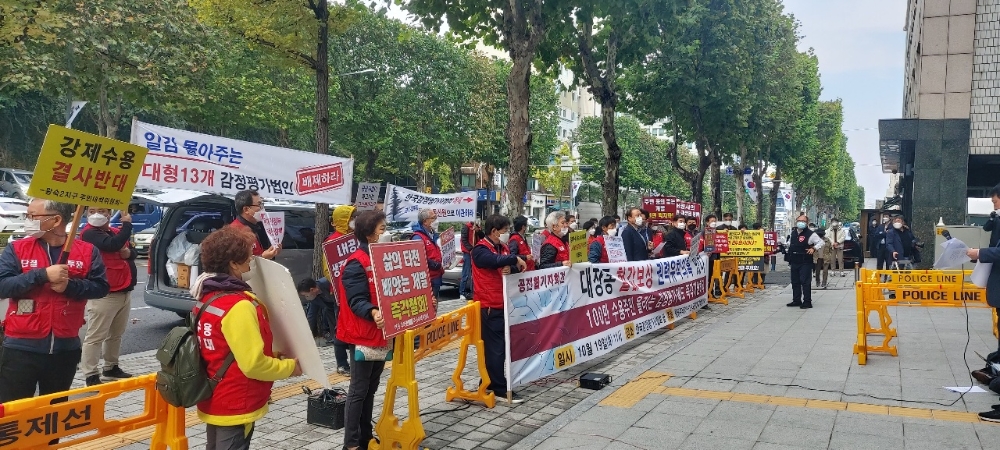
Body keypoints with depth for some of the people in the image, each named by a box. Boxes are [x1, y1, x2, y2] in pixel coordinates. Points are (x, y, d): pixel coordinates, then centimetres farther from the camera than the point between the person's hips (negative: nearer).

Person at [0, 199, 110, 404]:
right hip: (22, 347, -1)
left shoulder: (87, 251, 1)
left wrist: (70, 285, -18)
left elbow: (101, 287, -2)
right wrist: (43, 274, -20)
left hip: (65, 347, 1)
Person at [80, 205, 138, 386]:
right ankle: (90, 375, -1)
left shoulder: (116, 233, 16)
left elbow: (132, 253, 20)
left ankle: (111, 367, 30)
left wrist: (128, 253, -4)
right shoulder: (89, 234, -11)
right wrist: (127, 224, -16)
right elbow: (113, 245, -26)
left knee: (116, 334, 18)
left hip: (124, 292, 9)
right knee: (96, 336, -5)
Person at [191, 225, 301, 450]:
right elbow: (254, 364, -25)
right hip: (235, 408, -9)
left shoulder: (208, 298, 4)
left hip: (215, 402, 9)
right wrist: (290, 366, -9)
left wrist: (270, 355, 12)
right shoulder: (238, 306, -25)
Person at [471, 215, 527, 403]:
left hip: (504, 304, 8)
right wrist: (514, 259, -16)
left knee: (502, 345, 11)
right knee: (495, 348, -5)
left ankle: (491, 382, 22)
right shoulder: (480, 250, -11)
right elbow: (495, 260, -30)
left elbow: (515, 268, 10)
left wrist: (512, 268, -13)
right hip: (490, 306, -8)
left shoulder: (503, 248, 15)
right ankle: (500, 388, 0)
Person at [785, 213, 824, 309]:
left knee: (805, 281, -7)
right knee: (795, 282, 12)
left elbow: (821, 242, -6)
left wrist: (814, 248, -18)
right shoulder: (793, 233, 12)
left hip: (805, 262, -7)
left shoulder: (810, 234, -7)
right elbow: (789, 244, 28)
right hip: (794, 261, 7)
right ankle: (796, 300, 22)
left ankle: (807, 301, -2)